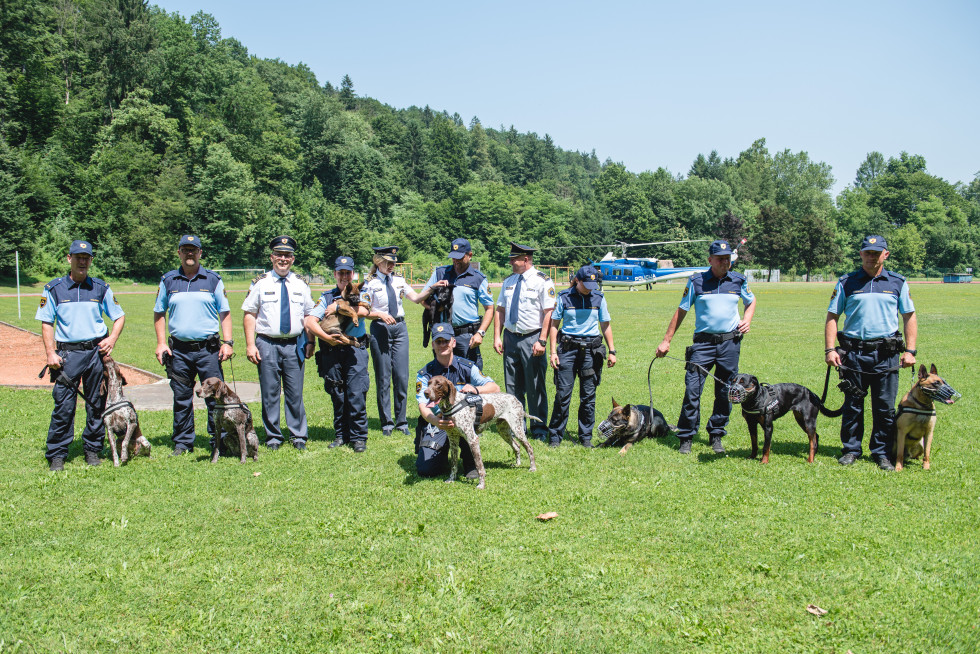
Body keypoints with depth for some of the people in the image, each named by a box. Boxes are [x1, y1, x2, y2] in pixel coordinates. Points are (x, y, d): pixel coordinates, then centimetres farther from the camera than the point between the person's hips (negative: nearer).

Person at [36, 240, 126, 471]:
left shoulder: (101, 288, 8)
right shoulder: (54, 289, 4)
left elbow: (119, 316, 14)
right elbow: (46, 323, 4)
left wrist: (112, 339, -2)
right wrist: (50, 353, -5)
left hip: (97, 351, 2)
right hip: (67, 353, -1)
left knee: (96, 404, 6)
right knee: (63, 405, -5)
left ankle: (93, 450, 17)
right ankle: (57, 455, 4)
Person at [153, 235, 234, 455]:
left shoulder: (213, 279, 6)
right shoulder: (168, 281, 10)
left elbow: (225, 312, 6)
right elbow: (159, 313, 15)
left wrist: (227, 342, -3)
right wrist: (161, 343, 5)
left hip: (208, 348, -2)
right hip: (178, 350, 2)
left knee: (215, 396, -2)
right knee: (181, 399, 8)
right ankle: (182, 443, 19)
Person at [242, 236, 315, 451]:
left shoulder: (301, 285, 11)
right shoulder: (260, 283, 4)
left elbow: (309, 316, 14)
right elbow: (249, 314, 2)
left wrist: (310, 343, 6)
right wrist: (250, 344, -6)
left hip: (295, 344, 1)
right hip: (267, 344, -1)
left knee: (295, 393, 3)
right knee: (270, 394, 3)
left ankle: (299, 437, 14)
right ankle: (273, 437, 15)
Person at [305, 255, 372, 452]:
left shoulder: (361, 293, 10)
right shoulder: (327, 296, 13)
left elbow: (363, 311, -14)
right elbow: (310, 321, 0)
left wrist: (338, 307, -8)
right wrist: (326, 337, -14)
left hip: (355, 348, -2)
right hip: (331, 350, 2)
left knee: (356, 394, -8)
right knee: (337, 395, 6)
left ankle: (359, 437, 1)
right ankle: (341, 434, 18)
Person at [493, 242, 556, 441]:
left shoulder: (542, 281, -6)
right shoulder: (508, 281, 11)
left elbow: (549, 313, -11)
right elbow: (500, 310, 13)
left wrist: (542, 341, -17)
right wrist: (497, 337, 4)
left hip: (532, 339, -5)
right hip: (510, 338, 6)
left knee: (535, 386, 1)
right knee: (513, 386, 10)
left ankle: (539, 428, 14)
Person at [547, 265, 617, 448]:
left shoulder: (598, 298, 7)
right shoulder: (564, 297, 1)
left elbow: (605, 325, 14)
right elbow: (554, 324, 4)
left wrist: (612, 351, 8)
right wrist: (553, 352, -3)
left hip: (591, 349, 2)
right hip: (567, 348, -2)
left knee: (588, 396, 5)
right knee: (563, 394, -4)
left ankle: (586, 436, 16)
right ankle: (556, 436, 7)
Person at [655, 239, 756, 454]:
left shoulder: (739, 280, 7)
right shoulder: (696, 281, 0)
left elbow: (751, 301, 26)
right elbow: (681, 311, 5)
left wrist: (747, 319, 6)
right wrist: (666, 340, 4)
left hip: (730, 342, 2)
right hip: (703, 342, -2)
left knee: (725, 393, 6)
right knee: (692, 389, -8)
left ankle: (716, 435, 20)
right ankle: (686, 437, 3)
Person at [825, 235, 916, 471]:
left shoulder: (897, 283, 9)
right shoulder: (847, 282, 6)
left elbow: (909, 317, 12)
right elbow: (832, 317, 6)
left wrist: (910, 351, 3)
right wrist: (829, 349, -4)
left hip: (886, 354, 1)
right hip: (854, 352, 0)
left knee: (885, 407, 4)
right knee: (852, 405, 6)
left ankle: (881, 453, 15)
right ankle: (851, 450, 17)